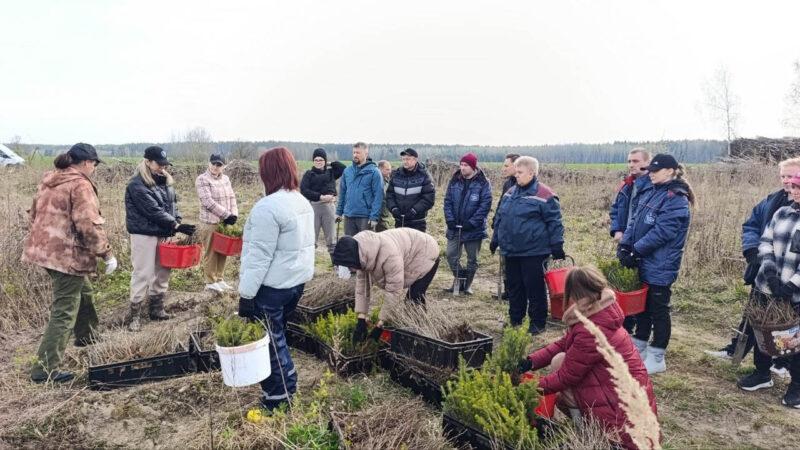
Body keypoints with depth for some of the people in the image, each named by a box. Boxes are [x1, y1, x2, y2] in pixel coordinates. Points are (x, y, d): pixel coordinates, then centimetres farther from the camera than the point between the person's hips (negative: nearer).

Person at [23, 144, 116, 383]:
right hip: (67, 254, -10)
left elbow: (34, 214, 21)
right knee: (64, 312, -4)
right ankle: (45, 369, -1)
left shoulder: (49, 181, 12)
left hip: (45, 248, 10)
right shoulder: (80, 185, -16)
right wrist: (107, 253, -16)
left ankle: (86, 338, 45)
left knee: (83, 293, 28)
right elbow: (89, 225, -22)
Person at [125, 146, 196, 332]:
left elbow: (173, 202, 14)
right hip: (145, 235, -7)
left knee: (163, 271, 12)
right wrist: (176, 226, -20)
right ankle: (134, 314, 7)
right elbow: (154, 211, -20)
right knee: (142, 274, -4)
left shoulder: (165, 180, 10)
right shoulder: (137, 185, -15)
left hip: (164, 234, 7)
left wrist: (177, 222, -2)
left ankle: (157, 308, 25)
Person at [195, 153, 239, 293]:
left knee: (223, 252, 12)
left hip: (225, 222, 6)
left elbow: (232, 198, 9)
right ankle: (210, 281, 13)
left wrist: (234, 215, -8)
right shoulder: (202, 179, -10)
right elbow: (208, 202, -18)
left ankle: (219, 278, 25)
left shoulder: (226, 179, 11)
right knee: (211, 253, 2)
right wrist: (227, 215, -19)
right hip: (210, 223, -6)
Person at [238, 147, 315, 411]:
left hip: (272, 286, -9)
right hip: (297, 280, 9)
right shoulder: (303, 202, 7)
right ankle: (286, 387, 34)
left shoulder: (268, 207, -21)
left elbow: (259, 256, -22)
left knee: (270, 341, 4)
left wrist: (246, 293, -16)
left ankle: (278, 400, 14)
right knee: (277, 335, 22)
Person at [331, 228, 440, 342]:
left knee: (415, 299, -17)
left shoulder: (389, 254, -44)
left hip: (425, 254, -8)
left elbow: (393, 291, -37)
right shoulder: (362, 253, -17)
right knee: (410, 299, 14)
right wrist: (361, 319, -16)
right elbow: (362, 285, -12)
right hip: (410, 258, 8)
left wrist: (380, 324, -29)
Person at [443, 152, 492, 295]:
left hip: (474, 229, -3)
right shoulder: (454, 181, 4)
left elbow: (485, 205, -13)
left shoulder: (483, 183, -8)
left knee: (472, 259, 9)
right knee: (451, 255, 3)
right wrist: (450, 219, -8)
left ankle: (467, 284, 24)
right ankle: (459, 281, 21)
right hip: (455, 227, 4)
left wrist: (472, 222, -18)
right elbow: (448, 201, 4)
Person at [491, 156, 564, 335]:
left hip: (534, 253, -7)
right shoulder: (511, 193, 12)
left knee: (534, 288, 3)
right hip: (511, 251, 7)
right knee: (514, 288, 15)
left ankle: (538, 323, 15)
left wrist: (557, 245, -12)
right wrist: (495, 239, 21)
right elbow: (500, 218, 21)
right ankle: (515, 321, 27)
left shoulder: (544, 195, -10)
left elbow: (554, 222, -10)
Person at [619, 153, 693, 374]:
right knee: (641, 305, 18)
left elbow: (662, 232, -23)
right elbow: (635, 220, 8)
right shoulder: (650, 192, 11)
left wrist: (635, 251, -21)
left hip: (660, 267, -8)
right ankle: (639, 348, 33)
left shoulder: (676, 199, -16)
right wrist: (625, 245, -5)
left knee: (658, 310, 4)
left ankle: (657, 359, 17)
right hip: (642, 263, 8)